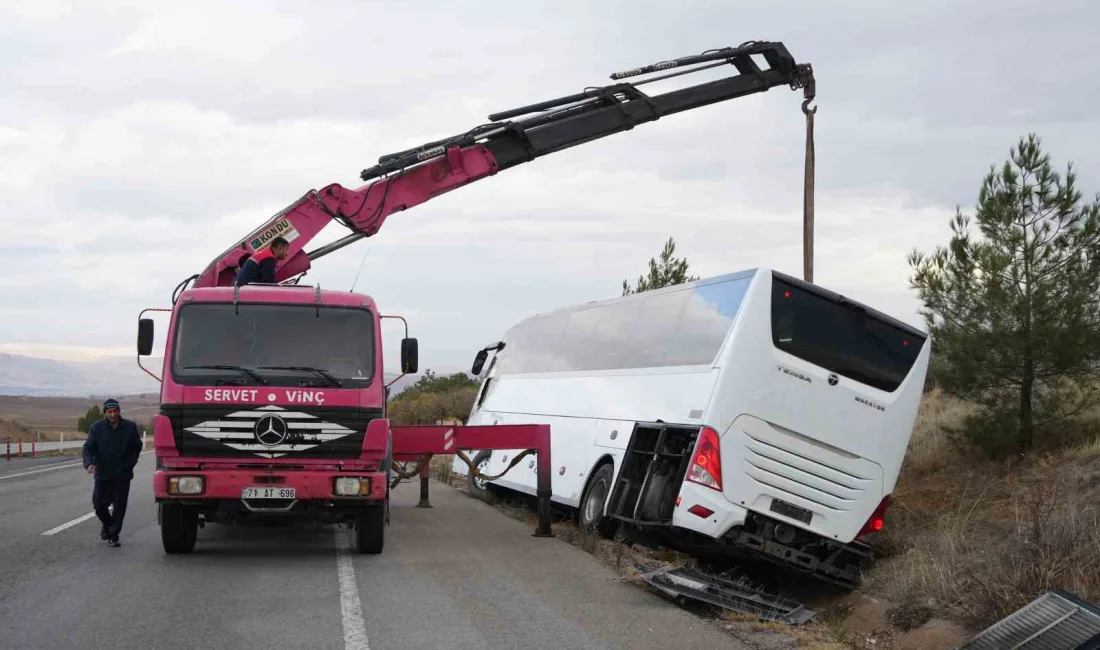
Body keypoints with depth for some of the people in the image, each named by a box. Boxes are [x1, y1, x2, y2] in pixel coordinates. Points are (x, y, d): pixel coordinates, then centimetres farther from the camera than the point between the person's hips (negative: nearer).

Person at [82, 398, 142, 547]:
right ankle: (106, 524, 35)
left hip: (122, 476, 0)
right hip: (102, 475, 0)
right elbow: (88, 447, -7)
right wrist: (89, 463, -26)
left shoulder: (130, 427, 0)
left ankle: (113, 536, 11)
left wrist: (128, 465, 0)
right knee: (99, 504, 4)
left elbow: (136, 448, 11)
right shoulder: (96, 428, -2)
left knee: (119, 507, 0)